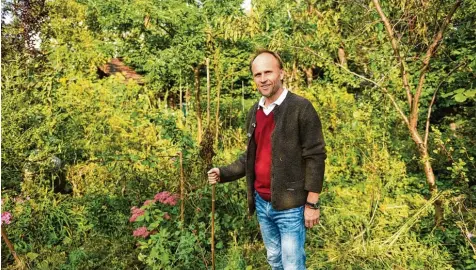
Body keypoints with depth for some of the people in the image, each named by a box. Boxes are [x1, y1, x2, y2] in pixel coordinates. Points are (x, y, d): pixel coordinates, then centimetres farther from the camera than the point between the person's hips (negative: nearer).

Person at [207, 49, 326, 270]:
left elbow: (315, 157, -14)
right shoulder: (254, 112, 8)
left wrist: (312, 203, -14)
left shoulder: (301, 108, -13)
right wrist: (224, 173, 2)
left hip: (290, 205, -6)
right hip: (261, 202, 6)